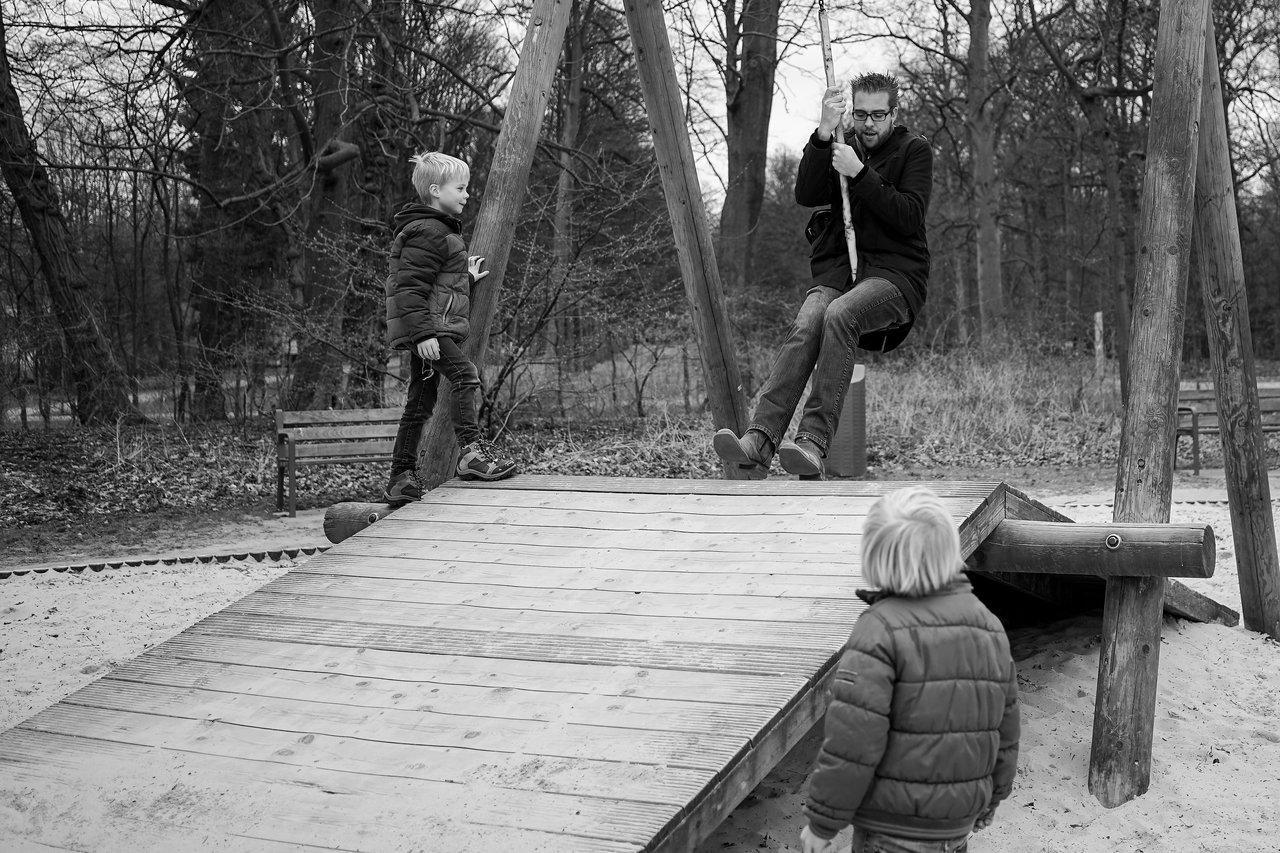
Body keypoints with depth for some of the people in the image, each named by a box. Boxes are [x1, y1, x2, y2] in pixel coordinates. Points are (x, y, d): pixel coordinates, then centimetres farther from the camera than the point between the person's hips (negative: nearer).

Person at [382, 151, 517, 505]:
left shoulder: (442, 231, 22)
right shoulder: (426, 232, -12)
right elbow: (409, 287, -19)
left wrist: (467, 278, 25)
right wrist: (423, 333, -25)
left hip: (429, 330, 11)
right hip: (428, 329, -11)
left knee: (419, 403, 9)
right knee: (465, 375, -19)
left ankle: (401, 479, 13)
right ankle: (471, 451, -18)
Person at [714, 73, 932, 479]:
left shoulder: (914, 150, 9)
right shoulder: (838, 147, 19)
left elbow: (909, 217, -6)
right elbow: (805, 195, 0)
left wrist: (859, 173, -13)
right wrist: (823, 133, -11)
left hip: (895, 274, -3)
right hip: (838, 270, 3)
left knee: (840, 314, -36)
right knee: (806, 323, -30)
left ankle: (814, 442, -44)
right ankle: (760, 440, -44)